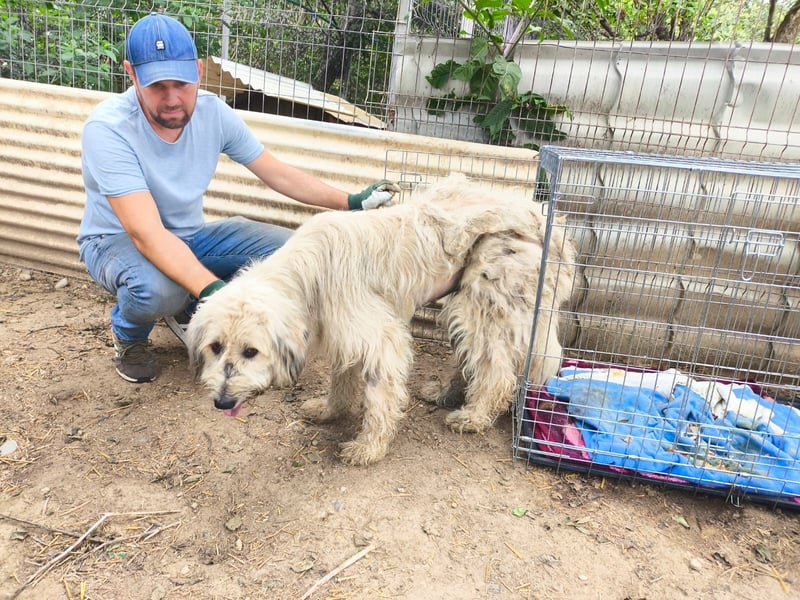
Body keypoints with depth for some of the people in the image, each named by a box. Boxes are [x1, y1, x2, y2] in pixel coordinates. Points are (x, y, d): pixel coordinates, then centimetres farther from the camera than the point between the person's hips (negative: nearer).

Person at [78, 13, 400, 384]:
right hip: (118, 240, -5)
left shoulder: (213, 112, -14)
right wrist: (213, 290, -51)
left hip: (190, 234, 5)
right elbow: (147, 234, -37)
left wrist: (350, 202, -9)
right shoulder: (107, 128, -28)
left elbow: (278, 173, -2)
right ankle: (128, 334, 1)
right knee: (158, 290, -40)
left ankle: (187, 311, 7)